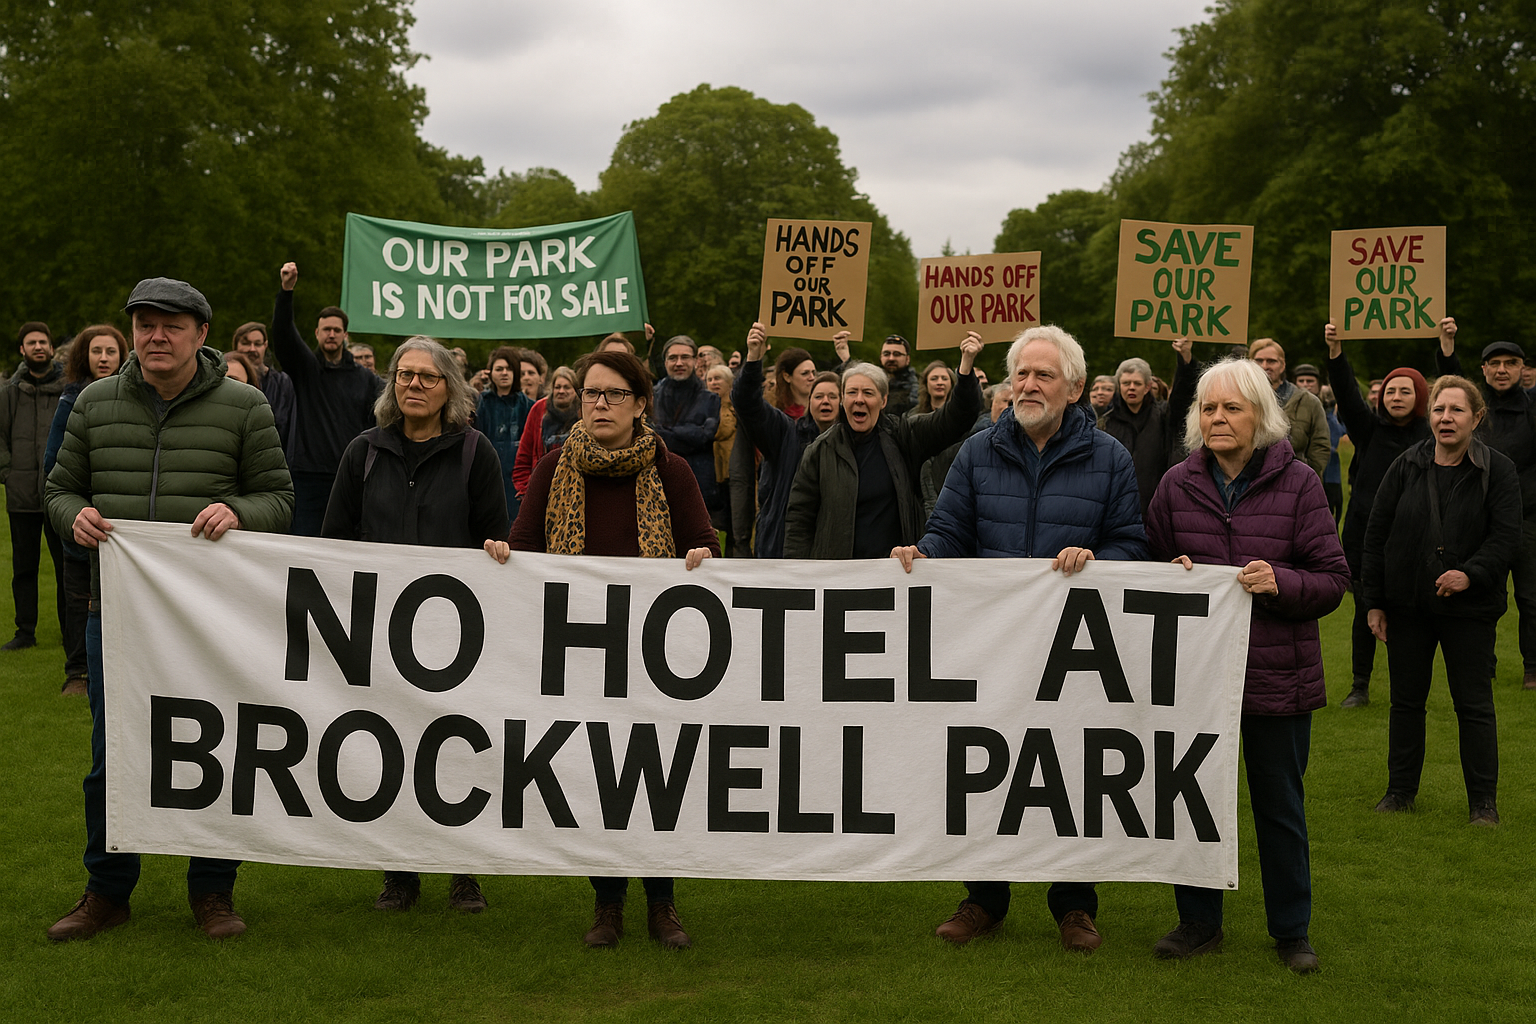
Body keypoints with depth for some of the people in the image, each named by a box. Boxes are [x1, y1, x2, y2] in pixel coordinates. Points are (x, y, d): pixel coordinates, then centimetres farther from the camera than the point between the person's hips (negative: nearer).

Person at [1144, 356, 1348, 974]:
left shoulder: (1297, 483, -5)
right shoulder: (1178, 484, 2)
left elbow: (1333, 579, -5)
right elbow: (1148, 565, 14)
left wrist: (1281, 583, -23)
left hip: (1277, 674, -2)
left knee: (1280, 807, 10)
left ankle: (1291, 929, 26)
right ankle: (1199, 922, 28)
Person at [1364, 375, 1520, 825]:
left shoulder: (1498, 470, -5)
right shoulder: (1406, 466, 1)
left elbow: (1506, 535, -9)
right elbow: (1376, 534, 4)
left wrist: (1471, 573, -26)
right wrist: (1375, 601, 1)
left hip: (1470, 607, -2)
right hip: (1407, 604, 2)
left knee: (1474, 703, 3)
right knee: (1406, 699, 11)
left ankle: (1483, 800, 14)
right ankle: (1401, 790, 24)